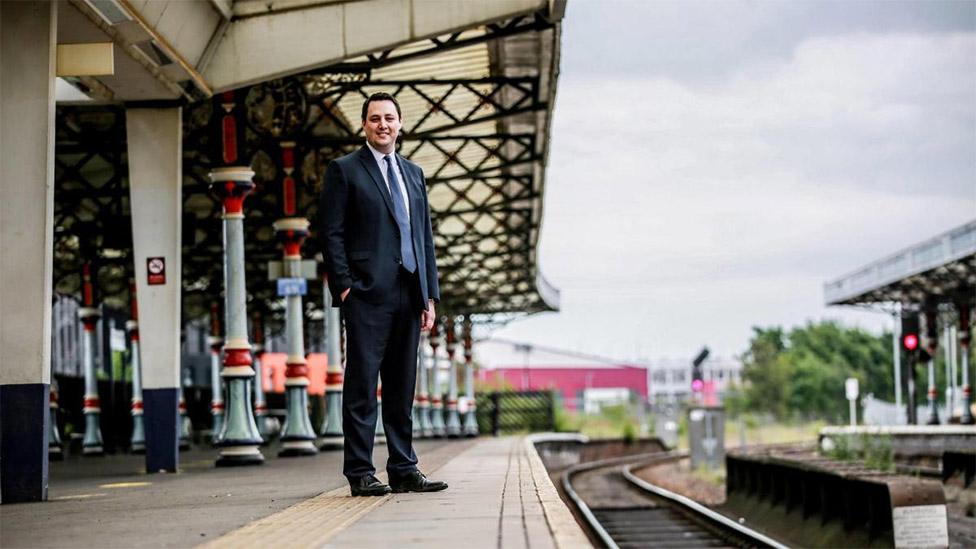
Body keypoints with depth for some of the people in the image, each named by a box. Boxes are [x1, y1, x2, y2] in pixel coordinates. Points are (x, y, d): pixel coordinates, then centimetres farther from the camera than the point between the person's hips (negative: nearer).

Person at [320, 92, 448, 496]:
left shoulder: (413, 173, 19)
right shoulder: (344, 170, 2)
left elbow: (425, 236, 18)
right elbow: (332, 234, -3)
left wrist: (430, 295, 11)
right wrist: (344, 286, -12)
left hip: (409, 295, 6)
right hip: (367, 295, -6)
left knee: (402, 387, 9)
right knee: (362, 387, -4)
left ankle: (404, 470, 13)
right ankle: (360, 473, -2)